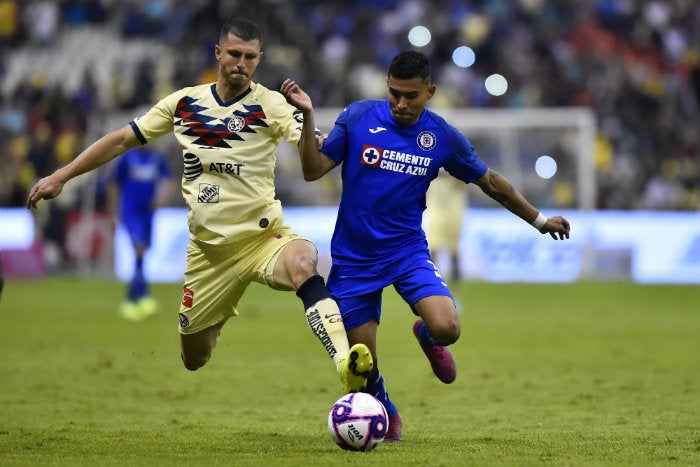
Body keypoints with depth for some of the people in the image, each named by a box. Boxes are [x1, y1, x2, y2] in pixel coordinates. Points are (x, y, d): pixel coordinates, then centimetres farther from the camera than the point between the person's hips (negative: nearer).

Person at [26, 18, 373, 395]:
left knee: (303, 263, -38)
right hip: (208, 247, 4)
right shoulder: (184, 103, 4)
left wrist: (306, 118, -39)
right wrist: (61, 176, 9)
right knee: (193, 359, 9)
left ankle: (346, 367, -51)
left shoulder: (269, 105, -6)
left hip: (264, 238, -4)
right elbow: (122, 139, 12)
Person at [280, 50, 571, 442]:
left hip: (408, 251, 0)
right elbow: (313, 170, -7)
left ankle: (426, 335, 16)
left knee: (446, 329, -24)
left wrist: (539, 220, 17)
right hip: (354, 258, 0)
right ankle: (386, 415, 35)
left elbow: (490, 181, 10)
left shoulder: (443, 137, -4)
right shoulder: (358, 117, -8)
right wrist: (308, 118, -21)